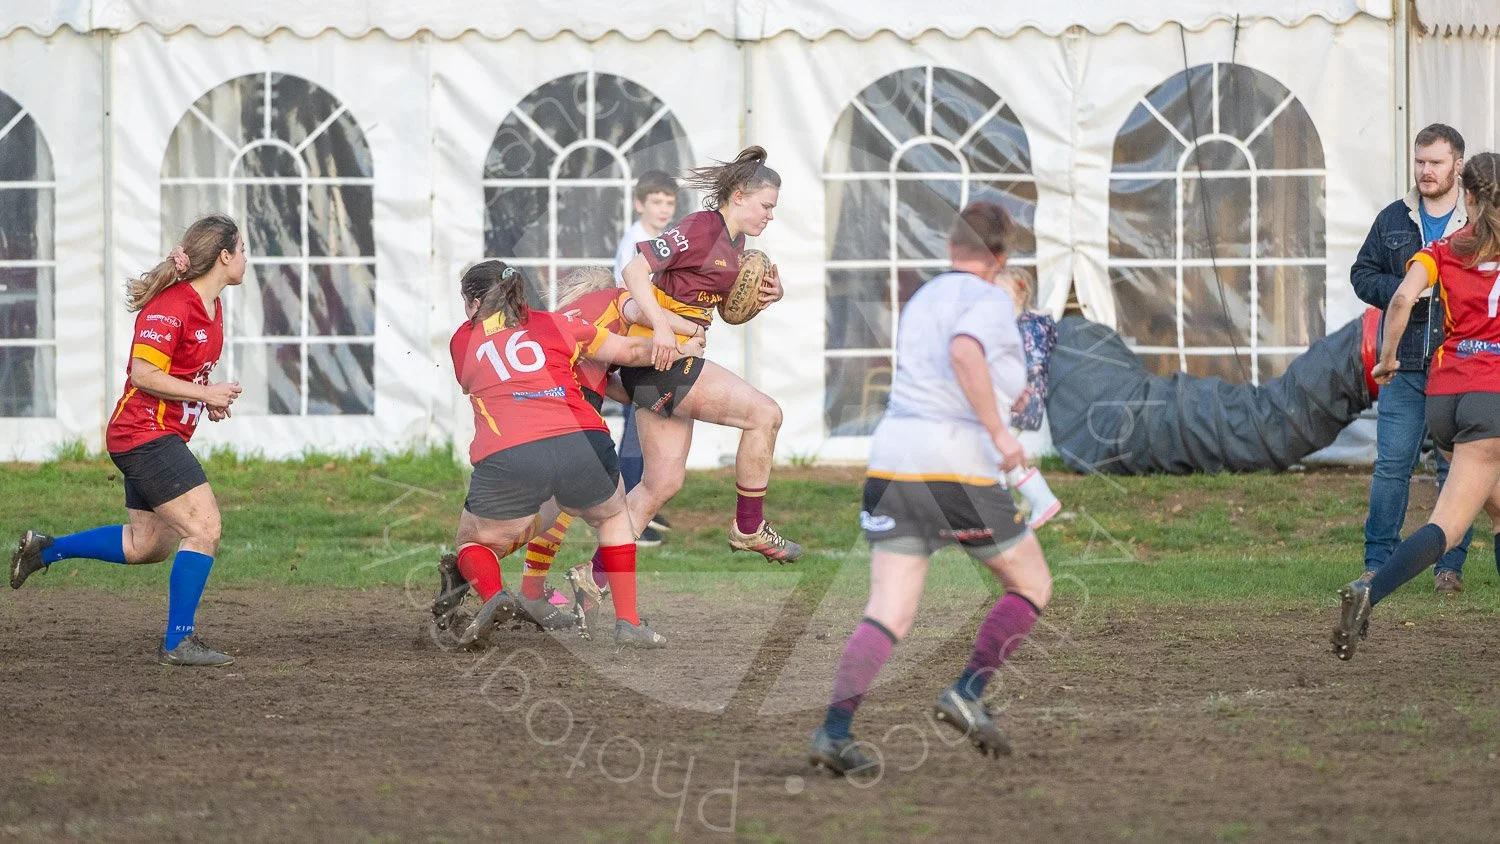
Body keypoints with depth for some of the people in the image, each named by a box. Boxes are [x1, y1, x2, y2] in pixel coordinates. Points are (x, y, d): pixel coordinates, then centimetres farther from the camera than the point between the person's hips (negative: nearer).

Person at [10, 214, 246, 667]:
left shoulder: (210, 307, 12)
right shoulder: (171, 306, -19)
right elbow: (143, 374, -23)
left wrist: (210, 400, 8)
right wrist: (206, 394, -19)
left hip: (162, 438, 10)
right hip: (146, 435, -10)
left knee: (147, 545, 15)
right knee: (204, 528, -15)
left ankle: (45, 548, 28)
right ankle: (178, 641, -11)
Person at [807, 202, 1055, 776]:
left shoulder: (919, 302, 23)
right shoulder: (989, 301, -1)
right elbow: (964, 351, -22)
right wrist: (997, 429, -19)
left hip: (892, 453, 6)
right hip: (959, 464, -6)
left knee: (888, 615, 0)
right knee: (1031, 585, 14)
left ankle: (835, 729, -18)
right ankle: (967, 693, 0)